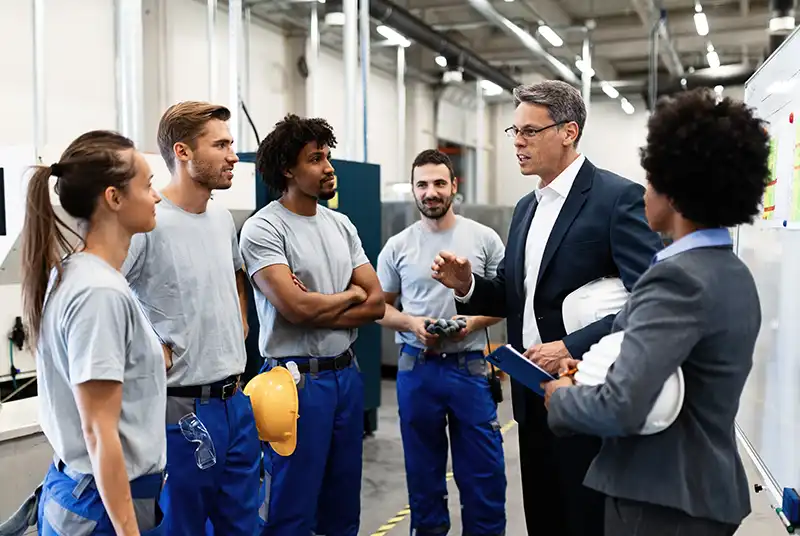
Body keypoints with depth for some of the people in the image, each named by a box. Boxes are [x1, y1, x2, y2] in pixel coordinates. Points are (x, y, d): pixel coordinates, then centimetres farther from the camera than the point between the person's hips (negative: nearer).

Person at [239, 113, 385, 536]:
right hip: (297, 379, -6)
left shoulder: (342, 225, 9)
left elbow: (376, 304, 4)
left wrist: (317, 309, -12)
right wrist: (350, 294, -4)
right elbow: (296, 308, -22)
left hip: (346, 373, 7)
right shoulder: (263, 228, -12)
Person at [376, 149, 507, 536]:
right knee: (423, 468, 14)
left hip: (471, 366, -1)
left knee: (484, 470, 7)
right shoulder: (397, 246, 2)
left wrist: (474, 321, -15)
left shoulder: (484, 239, -1)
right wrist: (411, 323, -13)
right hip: (417, 367, 1)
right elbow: (379, 306, 6)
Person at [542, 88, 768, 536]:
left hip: (663, 499, -9)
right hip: (708, 486, 9)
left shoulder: (679, 279, -22)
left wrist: (561, 395, -11)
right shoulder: (734, 273, 7)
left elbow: (620, 409, -30)